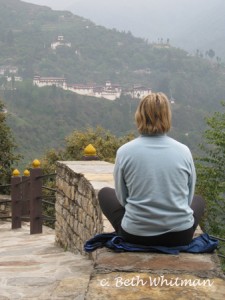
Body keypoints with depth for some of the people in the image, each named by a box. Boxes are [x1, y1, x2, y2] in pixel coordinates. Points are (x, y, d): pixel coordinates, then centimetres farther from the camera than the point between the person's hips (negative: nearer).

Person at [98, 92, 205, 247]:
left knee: (105, 193, 27)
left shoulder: (125, 152, -8)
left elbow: (122, 198, 4)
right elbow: (188, 198, 7)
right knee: (198, 200, 36)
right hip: (180, 236, 2)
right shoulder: (184, 151, -4)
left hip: (136, 236, -1)